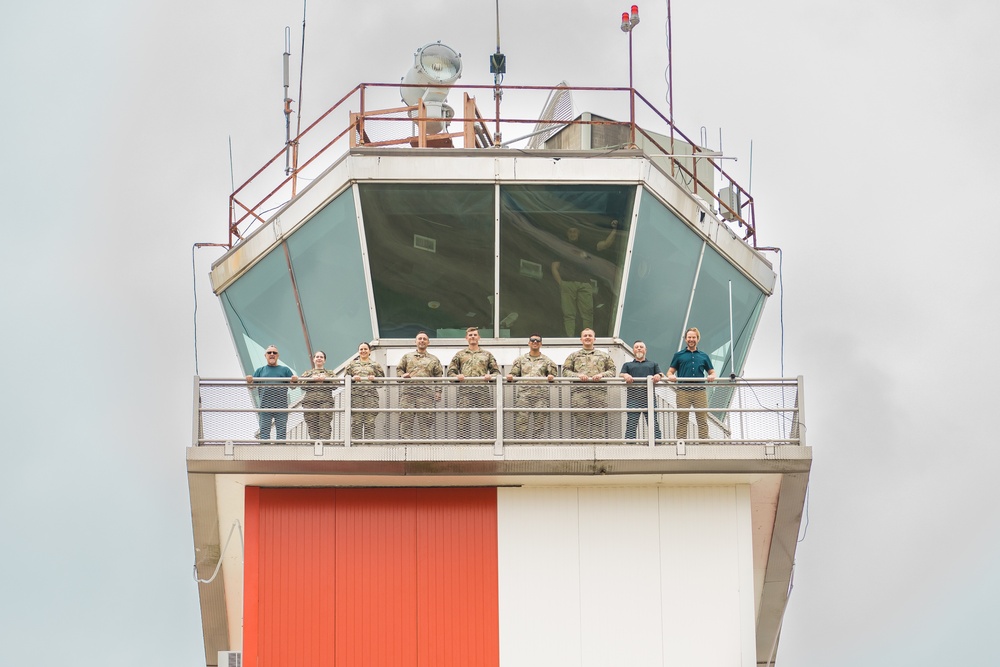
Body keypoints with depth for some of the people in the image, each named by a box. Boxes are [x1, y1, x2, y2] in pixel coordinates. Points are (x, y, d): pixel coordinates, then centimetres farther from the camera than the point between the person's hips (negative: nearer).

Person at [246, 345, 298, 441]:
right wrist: (249, 381, -13)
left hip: (281, 406, 0)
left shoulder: (285, 370, 15)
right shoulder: (260, 371, 17)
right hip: (265, 407, 0)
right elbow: (251, 386, 10)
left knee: (281, 431, -2)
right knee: (264, 431, -2)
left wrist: (295, 380, -14)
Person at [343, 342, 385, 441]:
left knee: (370, 421, -7)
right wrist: (352, 378, -6)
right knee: (356, 421, -7)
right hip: (355, 394, 0)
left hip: (370, 393, 0)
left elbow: (382, 378, 13)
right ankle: (355, 440, -7)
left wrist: (374, 378, -7)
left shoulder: (375, 364, 17)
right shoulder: (352, 364, 20)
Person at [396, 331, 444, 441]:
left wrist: (438, 391, 0)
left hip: (426, 392, -1)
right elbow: (399, 369, 20)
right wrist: (402, 375, -3)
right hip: (408, 390, 1)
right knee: (406, 418, -9)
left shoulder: (434, 360, 19)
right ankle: (405, 439, -11)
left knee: (424, 419, -7)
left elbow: (439, 377, 13)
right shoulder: (407, 356, 22)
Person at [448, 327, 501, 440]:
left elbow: (496, 371, 16)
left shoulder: (487, 355, 19)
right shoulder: (460, 354, 18)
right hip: (465, 391, 0)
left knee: (486, 418, -6)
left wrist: (491, 376, -6)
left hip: (482, 390, 0)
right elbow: (450, 372, 14)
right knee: (464, 418, -6)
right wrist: (457, 376, -8)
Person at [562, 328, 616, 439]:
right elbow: (565, 371, 11)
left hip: (599, 393, 0)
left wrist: (602, 375, -6)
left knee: (598, 422, -4)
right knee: (580, 423, -7)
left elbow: (612, 371, 14)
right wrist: (577, 375, -8)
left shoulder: (604, 356, 20)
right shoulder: (574, 356, 19)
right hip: (580, 392, 0)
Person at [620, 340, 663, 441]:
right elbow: (621, 374, 10)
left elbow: (660, 374, 13)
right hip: (633, 396, 0)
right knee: (631, 423, -9)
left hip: (648, 396, 0)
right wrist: (625, 376, -15)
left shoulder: (653, 364, 28)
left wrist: (659, 376, -12)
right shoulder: (628, 365, 27)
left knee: (653, 423, -7)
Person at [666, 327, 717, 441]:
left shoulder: (703, 356, 20)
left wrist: (712, 376, -5)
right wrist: (671, 376, -11)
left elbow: (712, 372, 19)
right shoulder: (679, 355, 17)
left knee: (703, 420, -4)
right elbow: (670, 372, 13)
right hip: (683, 390, -1)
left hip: (700, 390, 1)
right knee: (682, 420, -3)